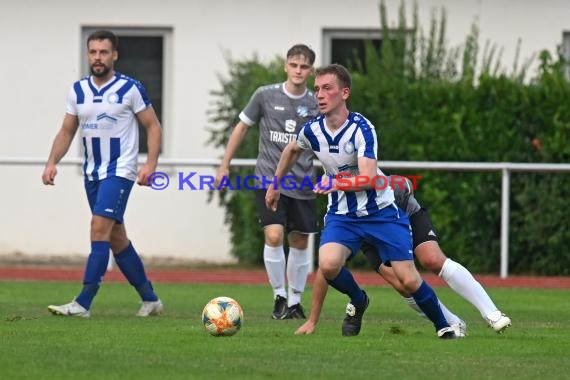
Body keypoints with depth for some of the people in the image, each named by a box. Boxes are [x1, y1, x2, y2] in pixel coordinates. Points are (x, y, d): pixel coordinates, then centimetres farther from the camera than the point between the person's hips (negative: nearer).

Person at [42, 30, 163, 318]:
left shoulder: (130, 89, -7)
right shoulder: (78, 90, 8)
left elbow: (153, 126, -2)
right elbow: (67, 131, 12)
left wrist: (151, 163, -14)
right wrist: (52, 162, -2)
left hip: (119, 170, -6)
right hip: (92, 172, 6)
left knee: (100, 228, -18)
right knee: (116, 238, 10)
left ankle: (83, 304, -21)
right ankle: (150, 299, 22)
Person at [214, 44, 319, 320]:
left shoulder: (316, 105, 1)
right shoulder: (266, 96, -3)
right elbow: (242, 127, 8)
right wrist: (224, 166, 8)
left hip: (302, 184, 2)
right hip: (268, 181, -2)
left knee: (300, 243, 7)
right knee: (274, 236, -18)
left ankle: (295, 302, 23)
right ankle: (279, 297, -2)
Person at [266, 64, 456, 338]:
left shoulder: (361, 128, -21)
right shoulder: (312, 130, -5)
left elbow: (369, 179, -30)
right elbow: (291, 150, 19)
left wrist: (337, 183, -44)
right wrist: (275, 185, 26)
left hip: (381, 212, -3)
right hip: (341, 215, 3)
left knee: (408, 280, -9)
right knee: (328, 265, -25)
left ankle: (443, 327, 15)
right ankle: (357, 302, 7)